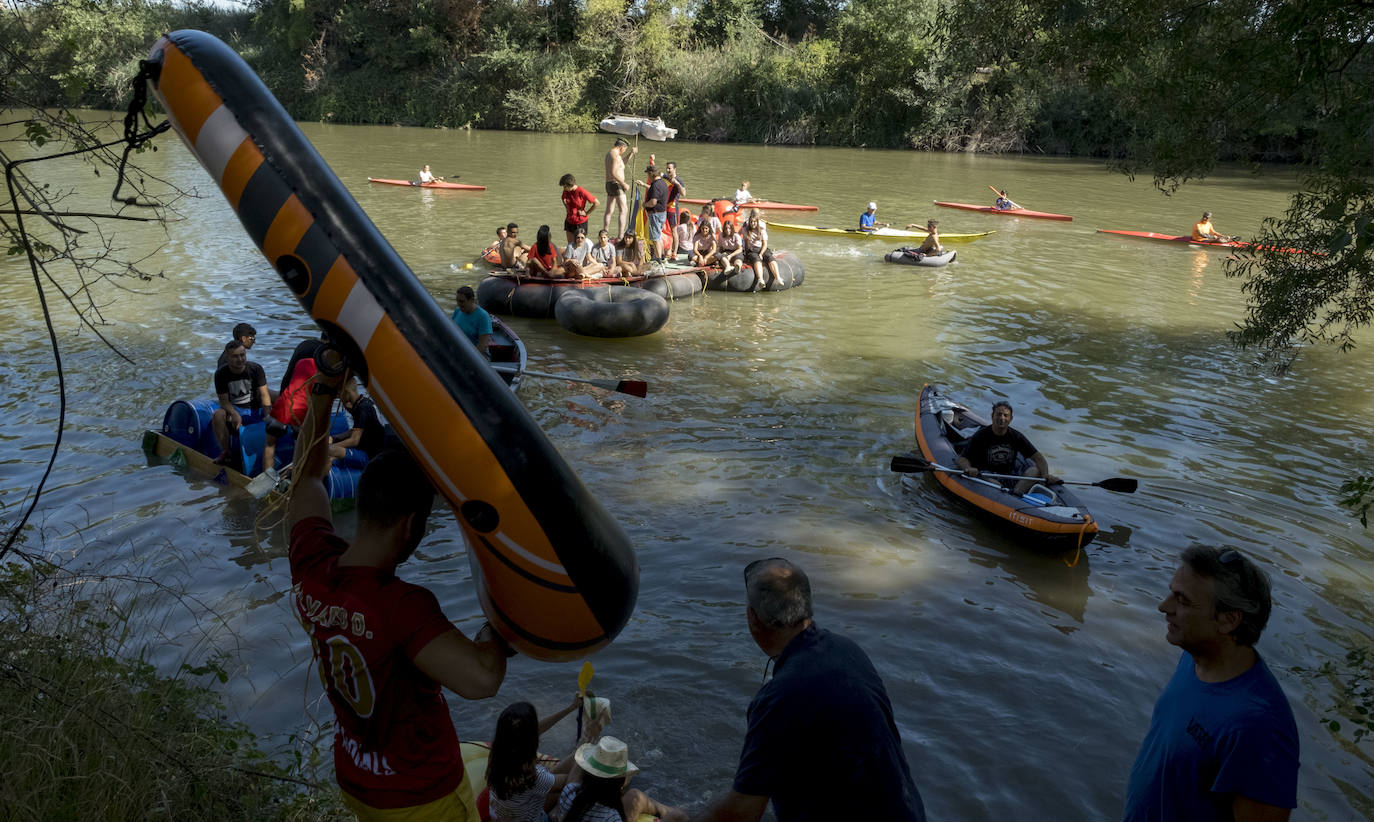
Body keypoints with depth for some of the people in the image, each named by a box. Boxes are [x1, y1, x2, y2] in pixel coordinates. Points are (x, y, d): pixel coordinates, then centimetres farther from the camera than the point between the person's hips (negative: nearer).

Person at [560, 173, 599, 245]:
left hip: (581, 221, -5)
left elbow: (596, 203, -16)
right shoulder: (566, 191, -1)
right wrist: (567, 207, 10)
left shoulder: (582, 192, -19)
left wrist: (586, 213, -11)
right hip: (569, 221, 6)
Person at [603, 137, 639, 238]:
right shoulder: (616, 155, -16)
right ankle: (620, 236, -14)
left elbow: (622, 161, 31)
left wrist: (631, 153, 22)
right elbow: (613, 173, -24)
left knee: (609, 211, 13)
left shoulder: (609, 153, 16)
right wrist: (624, 184, -20)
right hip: (616, 184, -10)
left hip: (609, 184, 10)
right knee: (623, 211, -8)